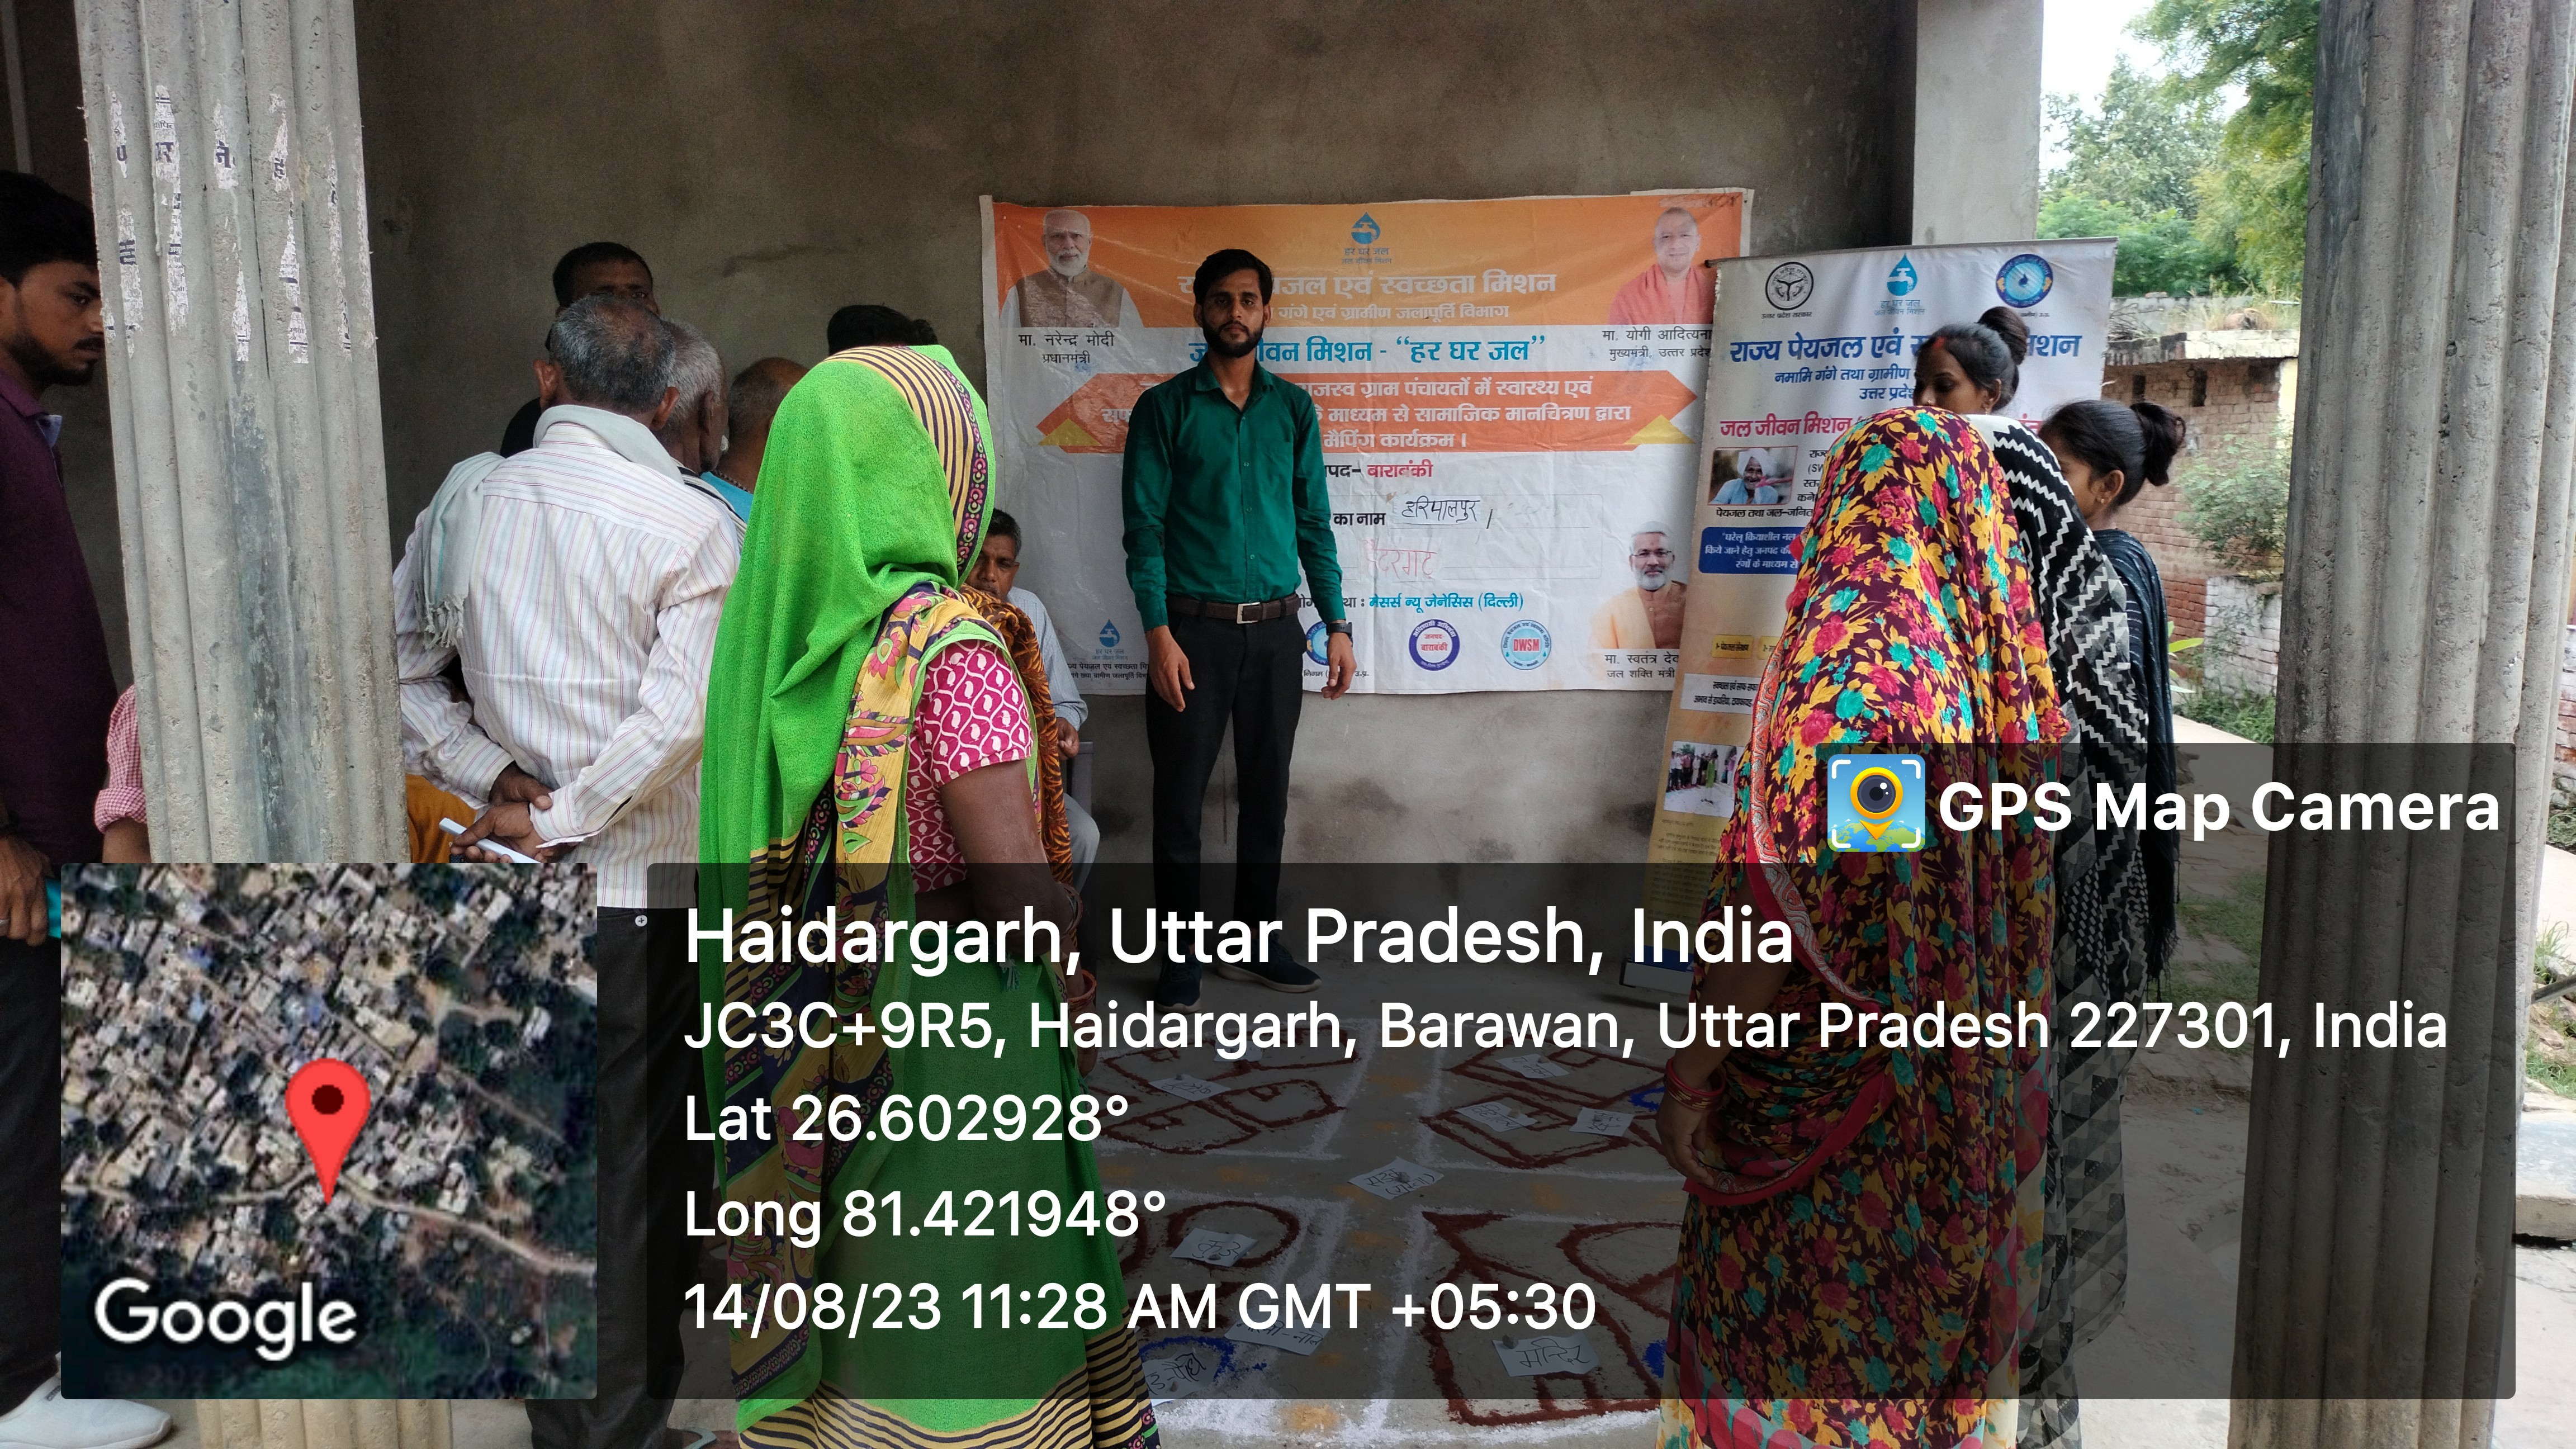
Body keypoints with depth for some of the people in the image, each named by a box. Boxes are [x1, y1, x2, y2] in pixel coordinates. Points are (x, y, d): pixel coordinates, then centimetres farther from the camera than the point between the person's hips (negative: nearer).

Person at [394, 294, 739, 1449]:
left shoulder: (467, 499, 3)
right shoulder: (692, 523, -11)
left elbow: (400, 663, 4)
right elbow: (679, 714, -19)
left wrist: (489, 777, 0)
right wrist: (563, 824, -11)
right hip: (642, 884, -4)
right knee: (634, 1158, 8)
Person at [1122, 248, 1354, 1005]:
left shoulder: (1293, 407, 9)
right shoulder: (1164, 408, 0)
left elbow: (1314, 522, 10)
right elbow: (1144, 528, -5)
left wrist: (1337, 625, 4)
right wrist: (1158, 634, -15)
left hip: (1277, 629, 3)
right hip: (1195, 628, -3)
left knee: (1267, 792, 10)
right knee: (1180, 798, 2)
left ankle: (1254, 941, 24)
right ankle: (1181, 956, 13)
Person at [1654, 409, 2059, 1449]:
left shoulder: (1845, 648, -20)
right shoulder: (1999, 657, 1)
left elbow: (1777, 892, -24)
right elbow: (2020, 873, 10)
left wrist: (1689, 1076, -15)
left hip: (1828, 1071, -7)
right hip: (1963, 1079, 7)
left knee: (1777, 1325, 9)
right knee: (1929, 1303, 22)